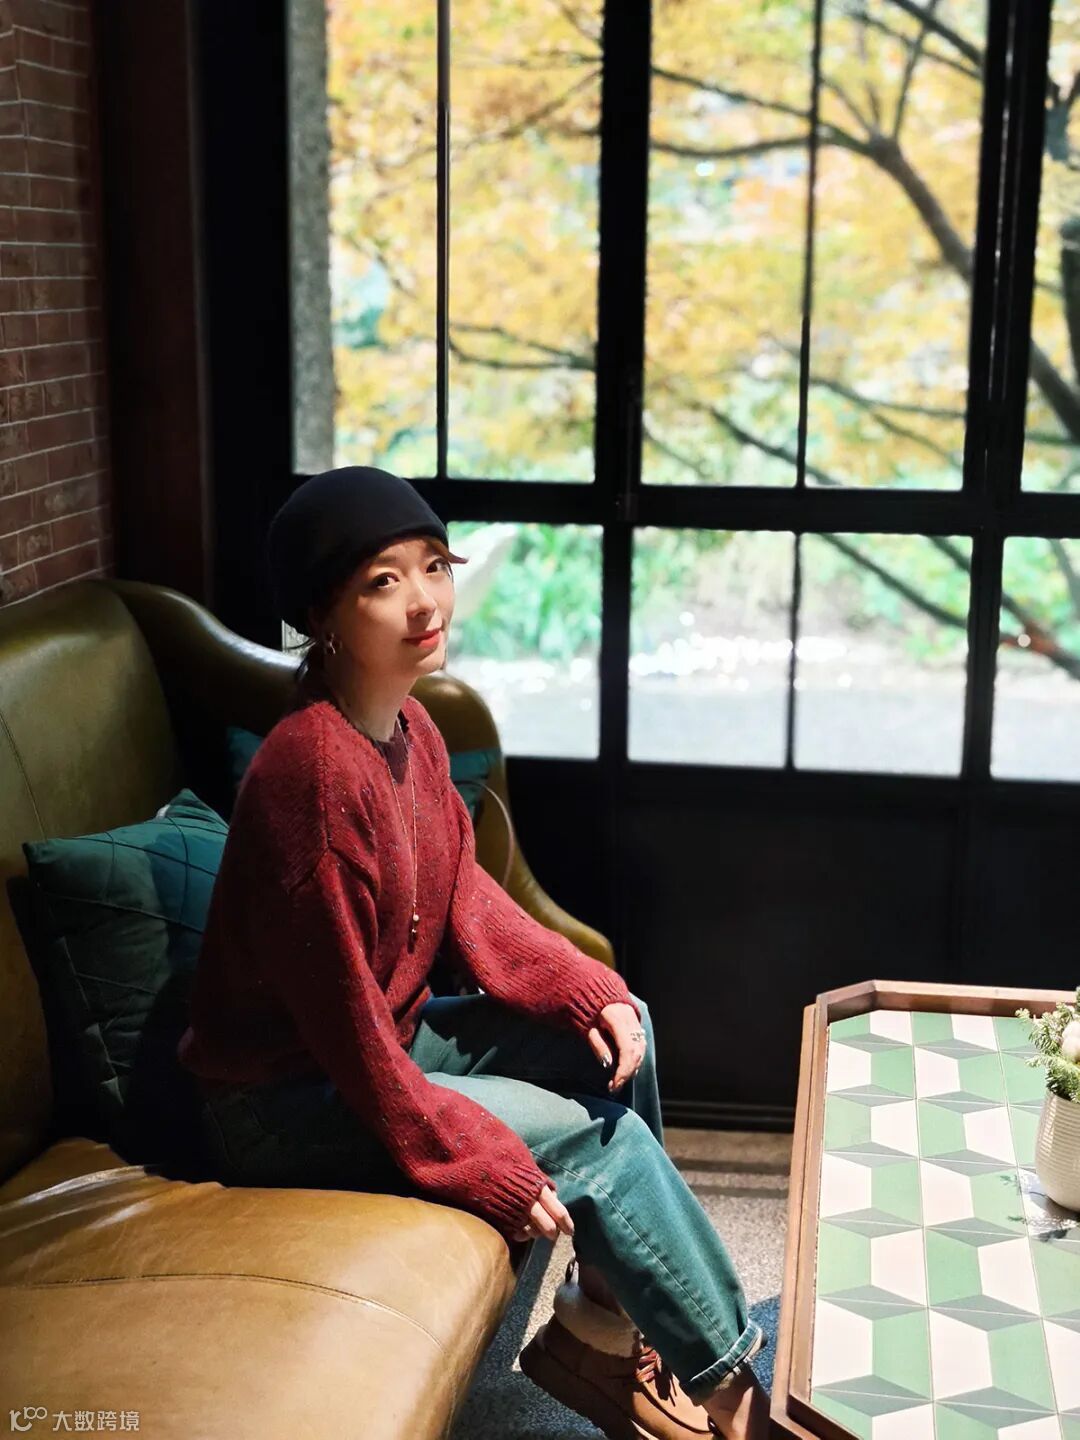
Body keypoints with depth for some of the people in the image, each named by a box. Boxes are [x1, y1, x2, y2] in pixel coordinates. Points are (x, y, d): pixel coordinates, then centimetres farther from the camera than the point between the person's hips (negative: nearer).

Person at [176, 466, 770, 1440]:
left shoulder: (412, 729, -1)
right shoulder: (313, 769, -29)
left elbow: (469, 903, 7)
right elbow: (342, 1016, -26)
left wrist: (589, 992, -7)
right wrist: (488, 1167, -22)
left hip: (385, 1033, 9)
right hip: (284, 1099, -9)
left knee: (618, 1035, 4)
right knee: (601, 1136, -12)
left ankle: (605, 1315, 14)